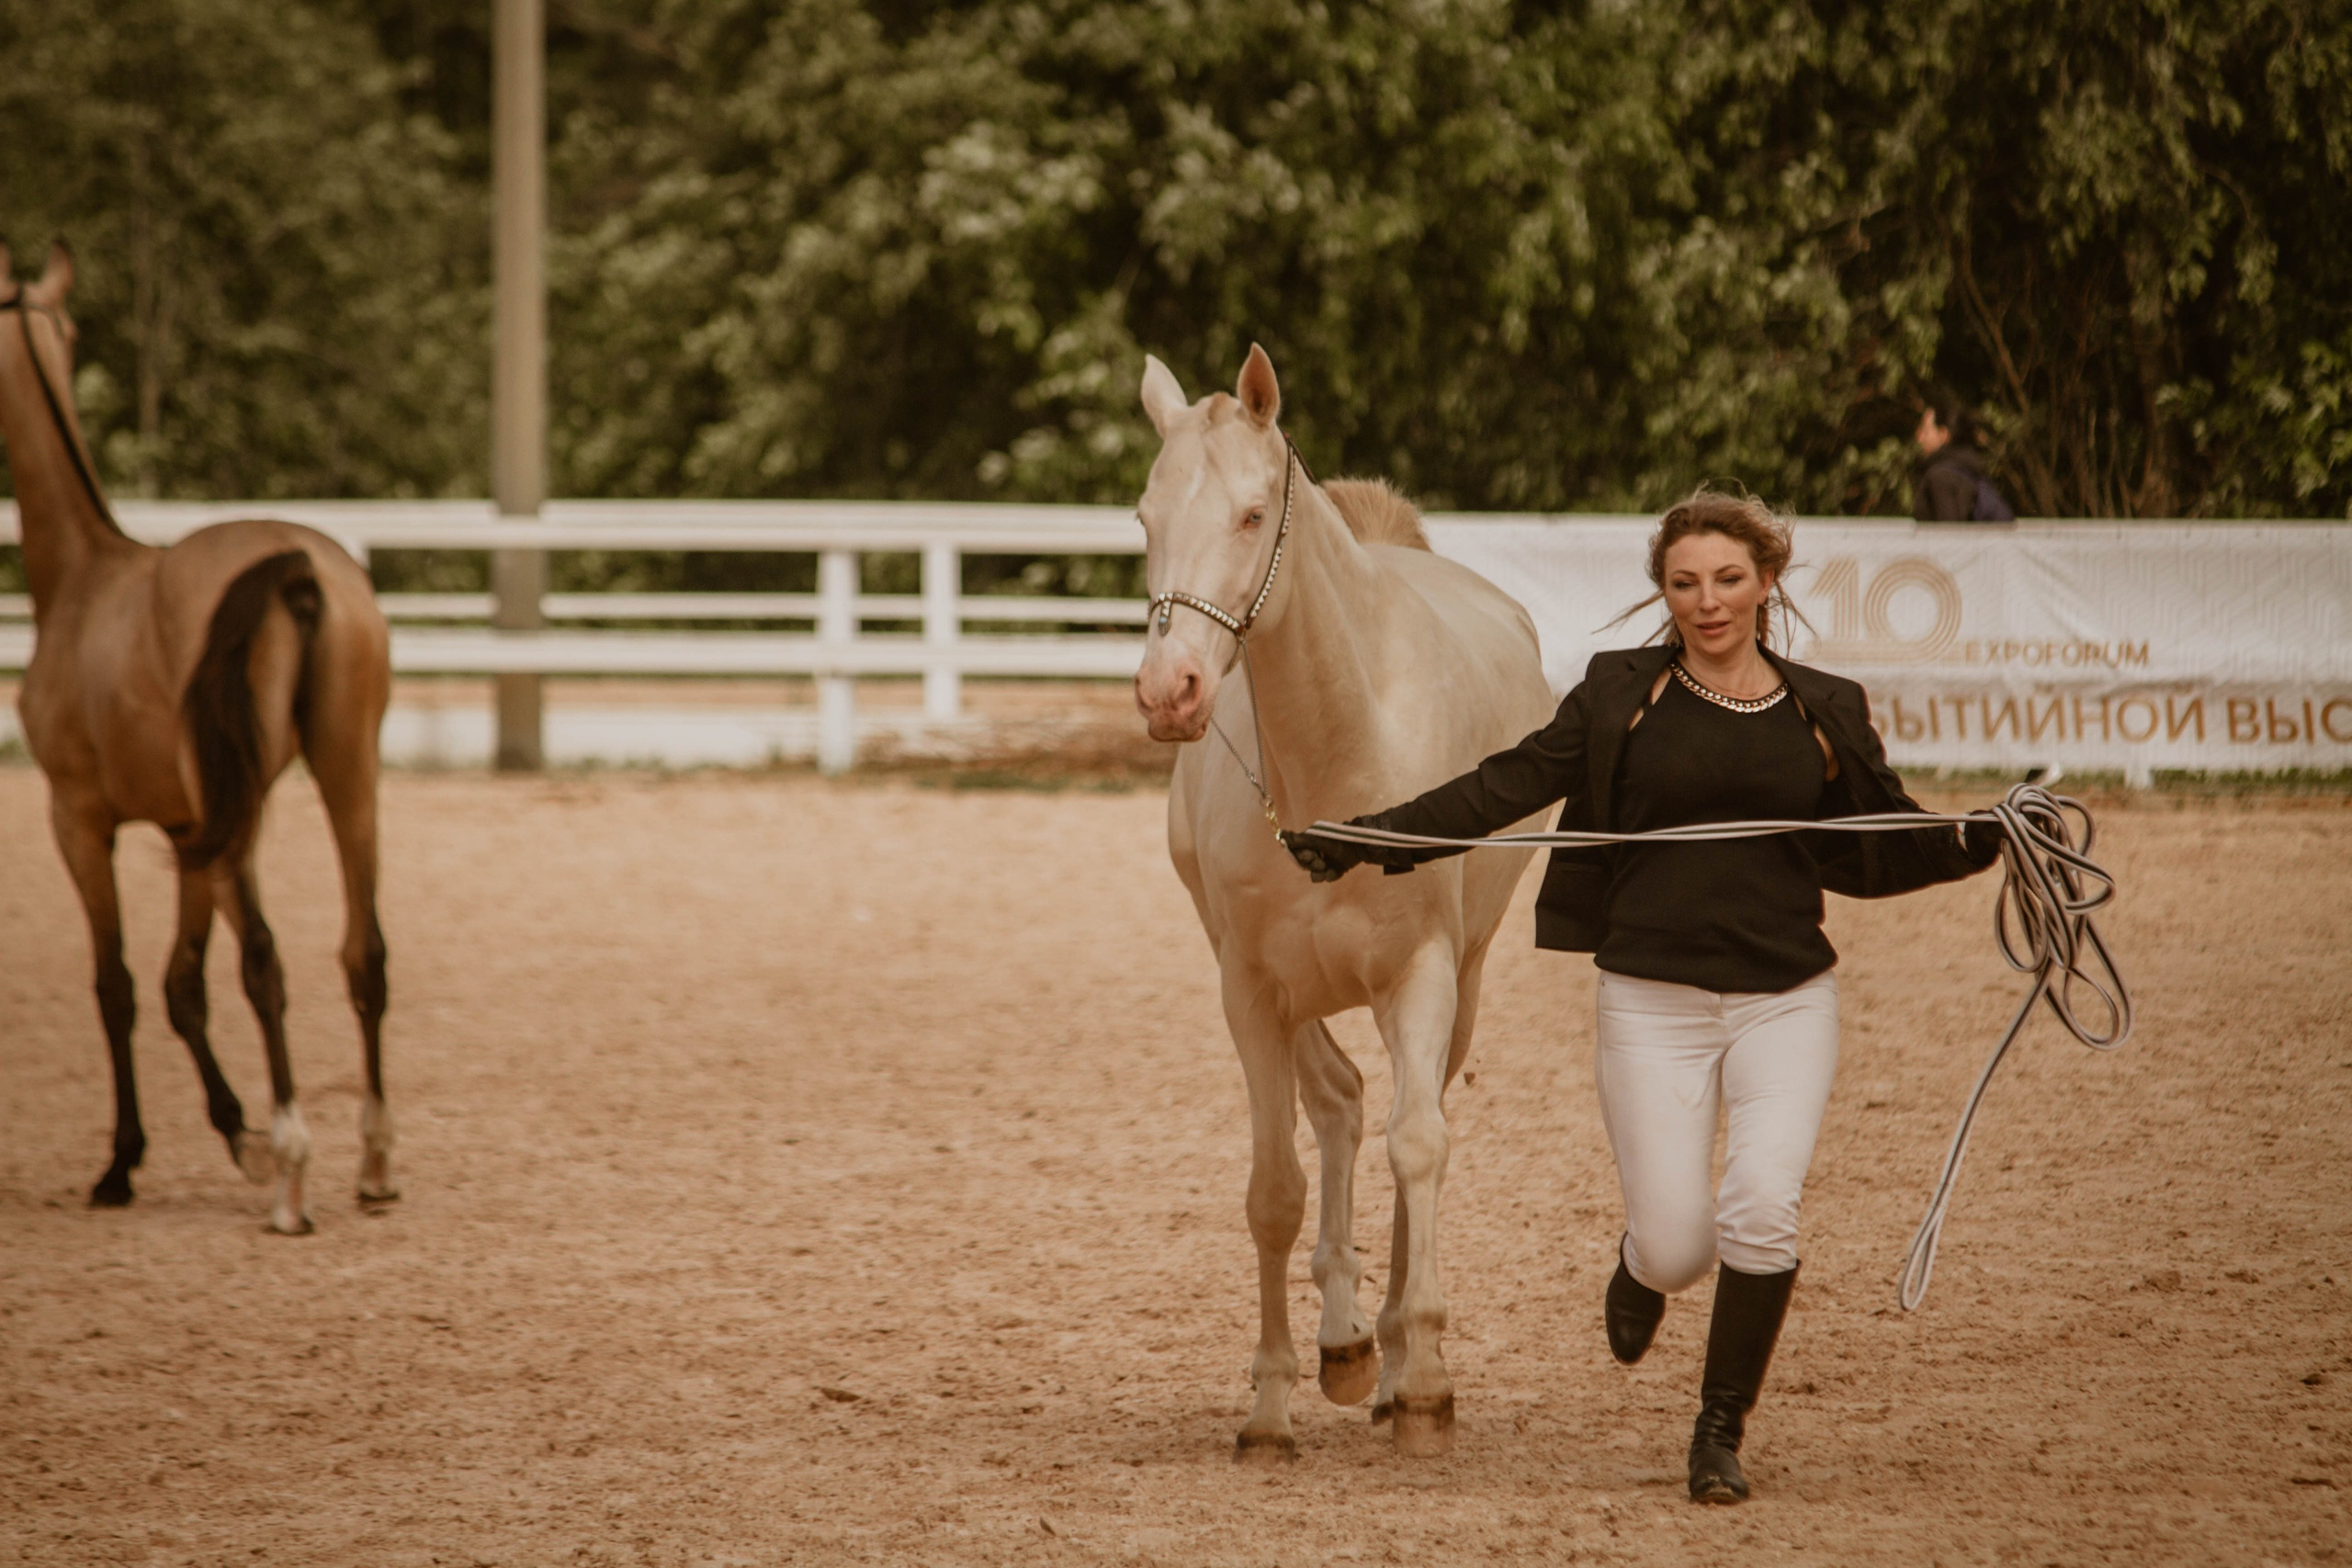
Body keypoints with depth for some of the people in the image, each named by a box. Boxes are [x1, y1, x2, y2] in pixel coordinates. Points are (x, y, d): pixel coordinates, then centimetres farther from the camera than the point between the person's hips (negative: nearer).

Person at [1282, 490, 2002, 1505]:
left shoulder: (1827, 713, 7)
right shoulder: (1621, 697, 2)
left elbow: (1876, 850, 15)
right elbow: (1505, 789, 2)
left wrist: (1981, 843, -3)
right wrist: (1362, 842, -5)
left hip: (1787, 1000, 1)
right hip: (1653, 1001, -1)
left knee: (1762, 1206, -18)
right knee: (1676, 1245, -5)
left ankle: (1721, 1430, 1)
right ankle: (1641, 1265, 35)